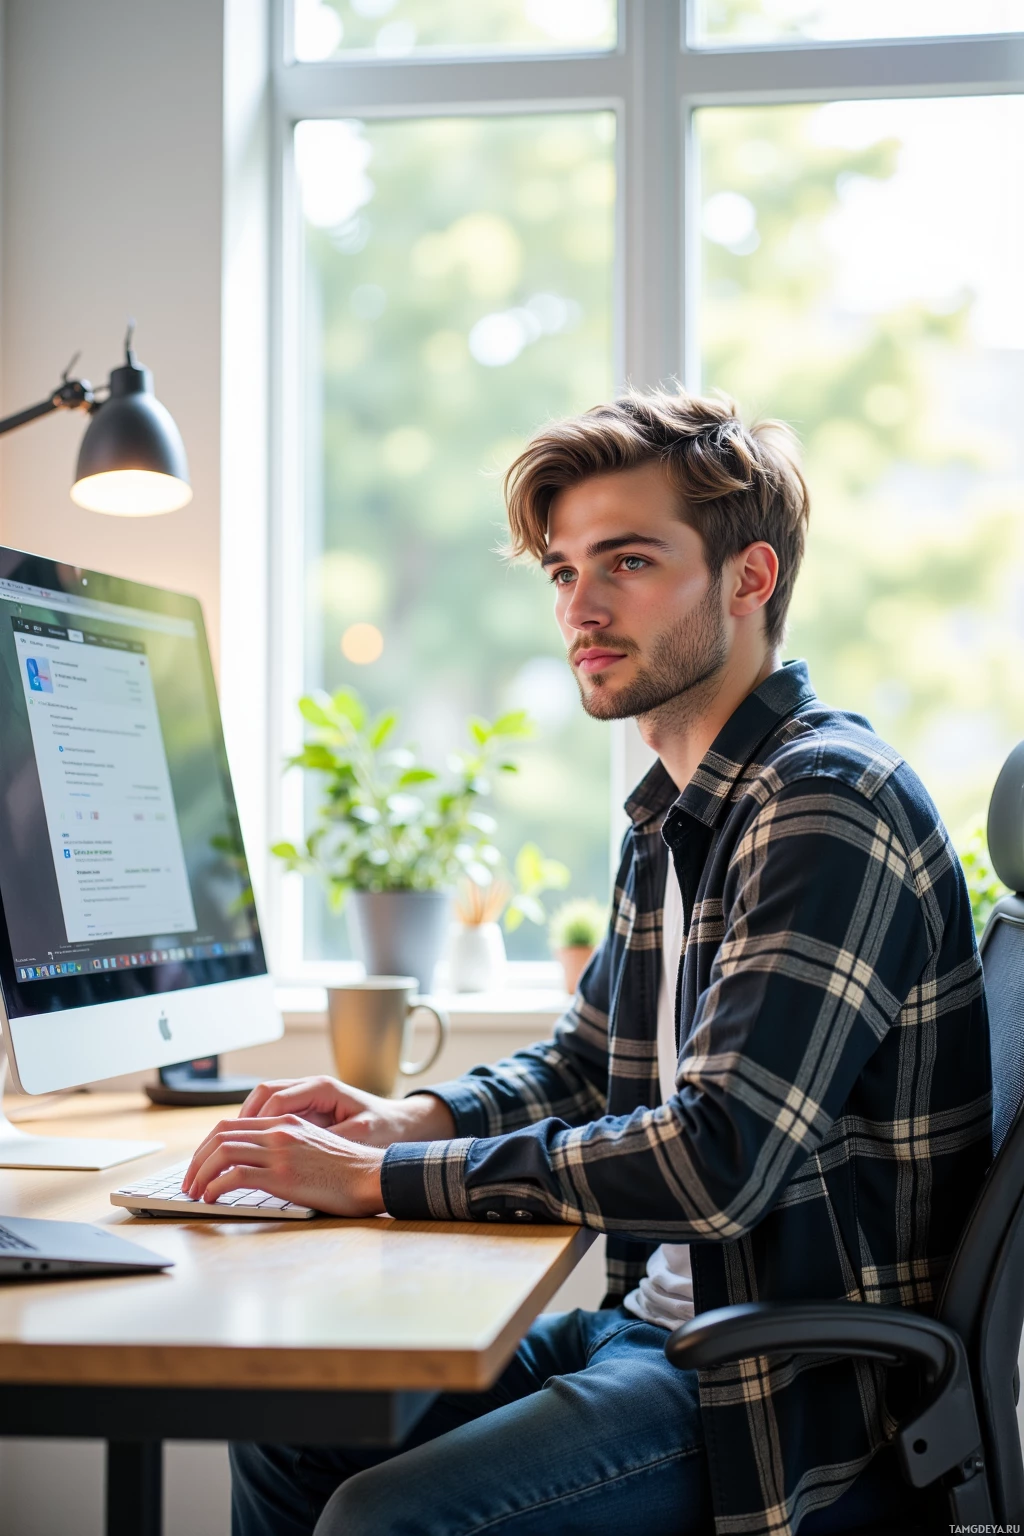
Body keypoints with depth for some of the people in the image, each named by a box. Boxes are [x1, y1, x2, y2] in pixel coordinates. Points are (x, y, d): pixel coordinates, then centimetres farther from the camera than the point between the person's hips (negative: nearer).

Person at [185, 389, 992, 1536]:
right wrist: (413, 1117, 2)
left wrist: (379, 1177, -23)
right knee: (289, 1425, 8)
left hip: (807, 1395, -9)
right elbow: (583, 1065, 24)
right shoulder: (673, 817, 12)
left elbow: (721, 1159, -28)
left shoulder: (828, 807, -19)